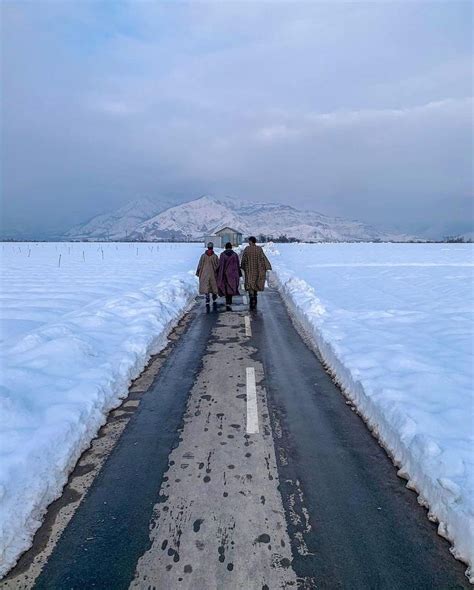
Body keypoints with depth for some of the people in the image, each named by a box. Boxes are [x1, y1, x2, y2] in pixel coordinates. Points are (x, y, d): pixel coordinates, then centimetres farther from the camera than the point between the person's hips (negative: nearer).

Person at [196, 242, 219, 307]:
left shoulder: (203, 256, -3)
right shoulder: (215, 256, -7)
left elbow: (200, 265, 1)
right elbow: (217, 266, -4)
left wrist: (198, 273, 13)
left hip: (204, 274, 0)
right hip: (213, 274, 0)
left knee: (206, 288, 0)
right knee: (214, 287, 15)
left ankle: (207, 302, -10)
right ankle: (214, 301, 24)